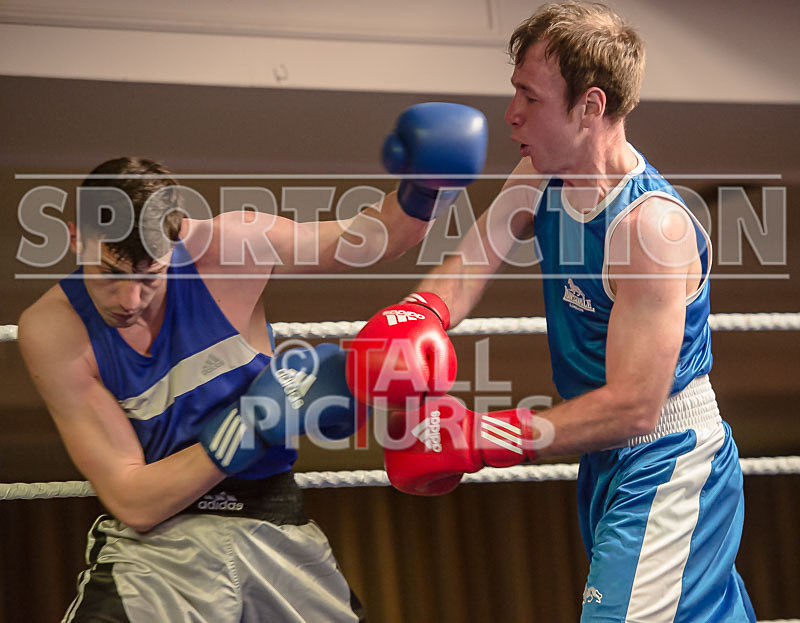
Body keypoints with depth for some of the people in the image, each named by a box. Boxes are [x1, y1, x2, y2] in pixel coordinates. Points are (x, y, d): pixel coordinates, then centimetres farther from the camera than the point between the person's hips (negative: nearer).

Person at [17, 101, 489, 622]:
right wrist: (255, 422, -23)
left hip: (273, 531, 3)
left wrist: (421, 192, -15)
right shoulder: (52, 329, -16)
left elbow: (371, 239, 6)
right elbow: (132, 502, -18)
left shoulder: (231, 246, -12)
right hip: (153, 544, -3)